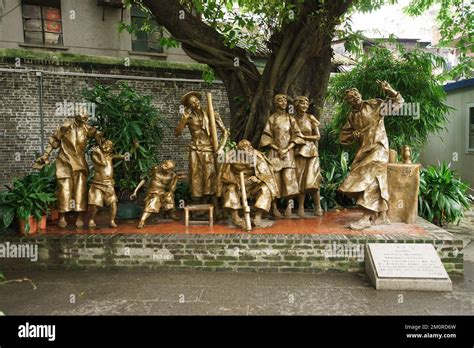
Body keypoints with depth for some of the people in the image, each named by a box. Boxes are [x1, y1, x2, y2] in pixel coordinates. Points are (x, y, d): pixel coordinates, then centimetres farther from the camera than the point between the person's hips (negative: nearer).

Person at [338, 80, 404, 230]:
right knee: (377, 181, 10)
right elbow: (343, 136, 14)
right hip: (364, 150, 6)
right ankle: (381, 216, 18)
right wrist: (353, 135, -7)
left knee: (369, 179, -15)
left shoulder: (374, 104, -3)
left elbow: (398, 102, -2)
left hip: (378, 147, -6)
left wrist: (389, 90, -18)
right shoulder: (352, 115, 9)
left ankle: (366, 217, -14)